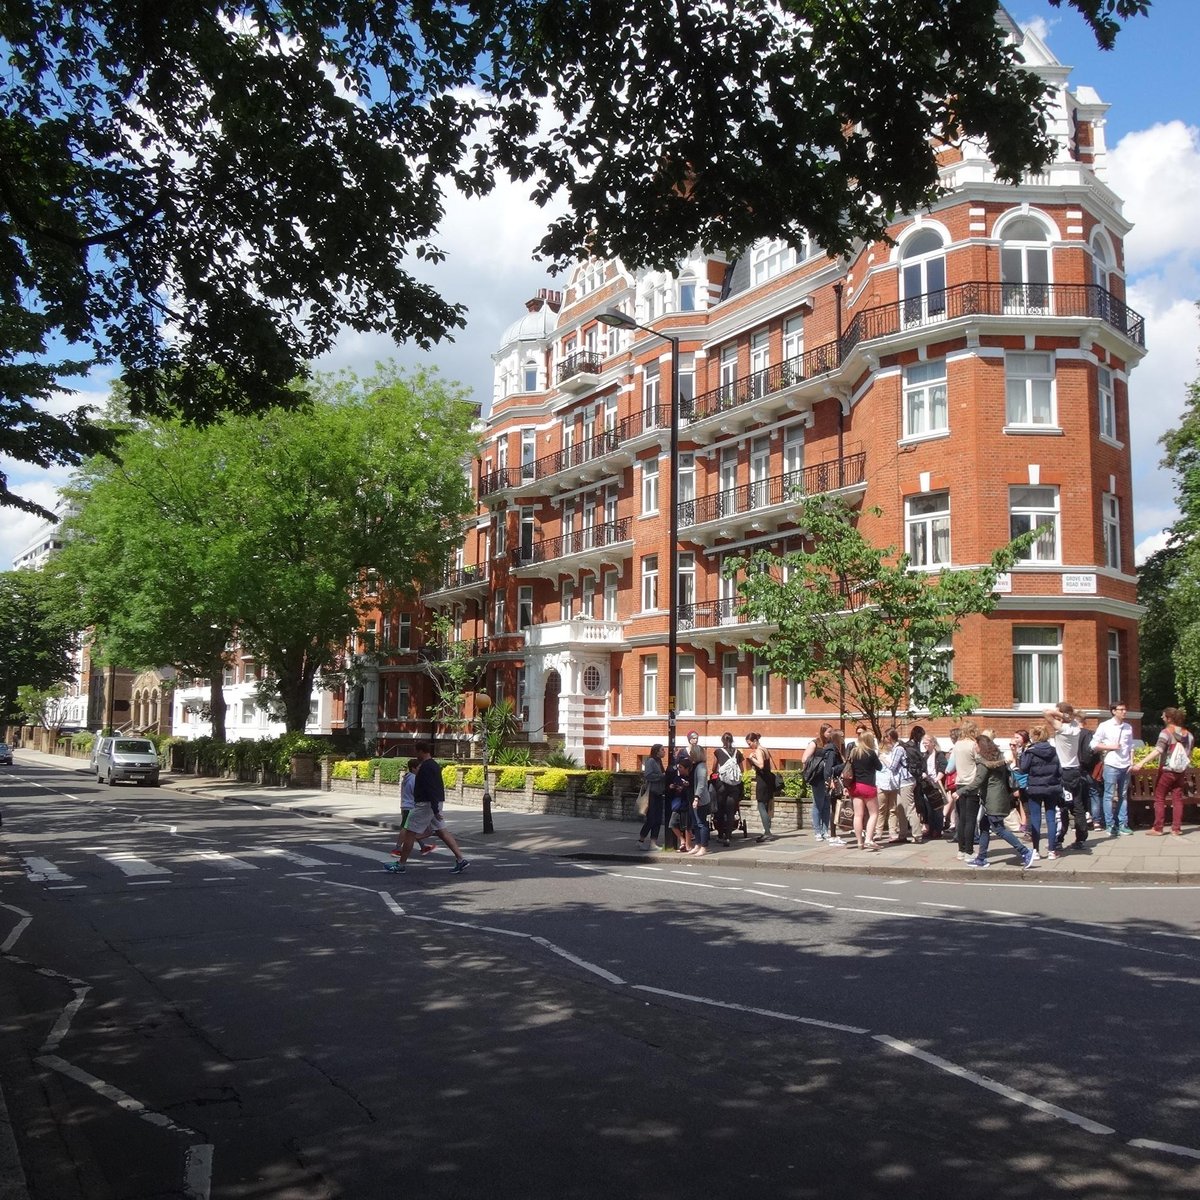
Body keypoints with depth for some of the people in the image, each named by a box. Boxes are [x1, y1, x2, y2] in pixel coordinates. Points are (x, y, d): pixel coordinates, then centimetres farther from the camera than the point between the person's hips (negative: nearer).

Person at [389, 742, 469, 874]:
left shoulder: (426, 767, -17)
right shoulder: (434, 765, 14)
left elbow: (430, 789, -24)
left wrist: (435, 810, -27)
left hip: (426, 804, -10)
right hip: (436, 804, 10)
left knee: (409, 833, 0)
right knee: (442, 831, 9)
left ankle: (400, 865, 7)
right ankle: (461, 860, 3)